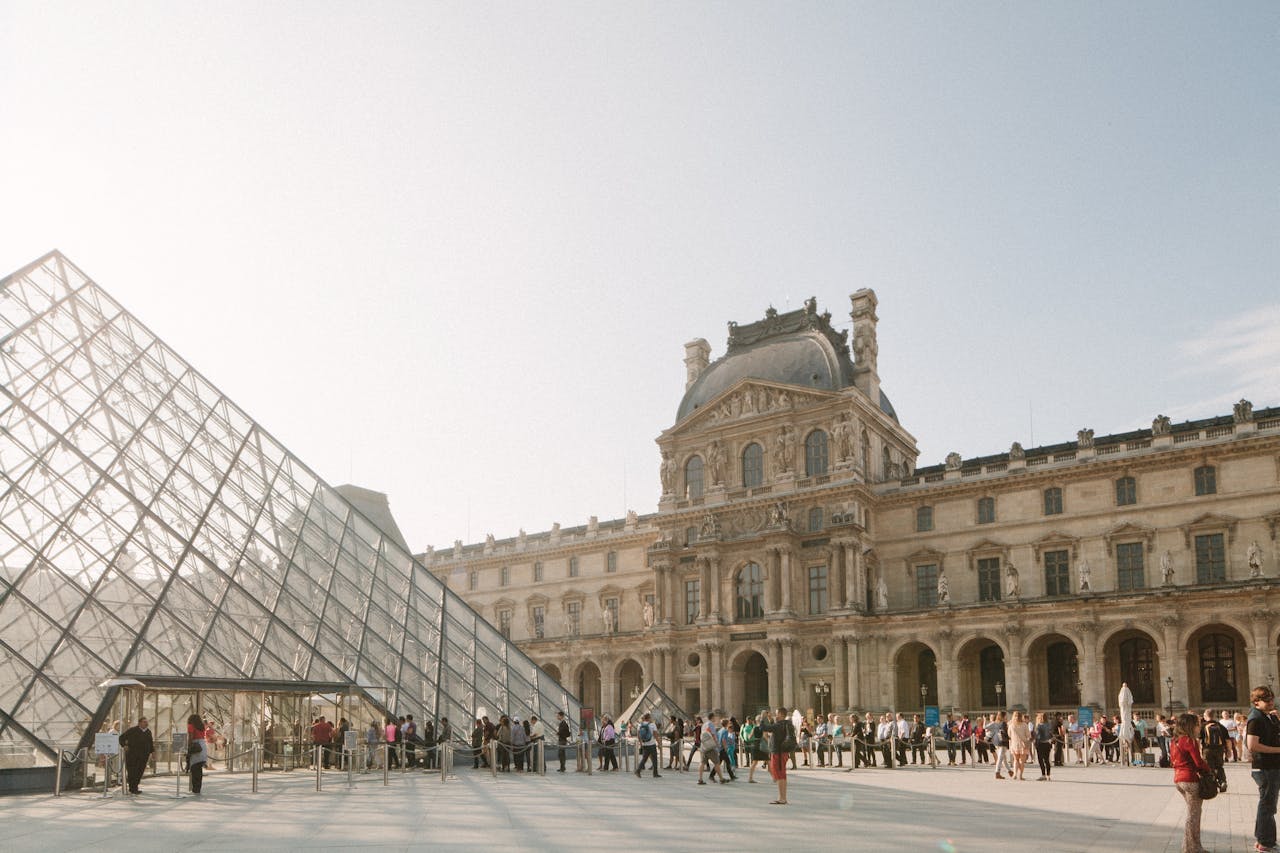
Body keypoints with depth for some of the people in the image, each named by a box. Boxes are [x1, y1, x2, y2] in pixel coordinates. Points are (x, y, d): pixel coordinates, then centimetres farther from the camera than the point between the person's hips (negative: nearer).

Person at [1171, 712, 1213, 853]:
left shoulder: (1175, 741, 11)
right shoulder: (1190, 741, -15)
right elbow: (1199, 762, -17)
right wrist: (1210, 769, 3)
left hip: (1178, 779, 8)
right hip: (1191, 779, -8)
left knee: (1193, 813, 18)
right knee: (1193, 815, 1)